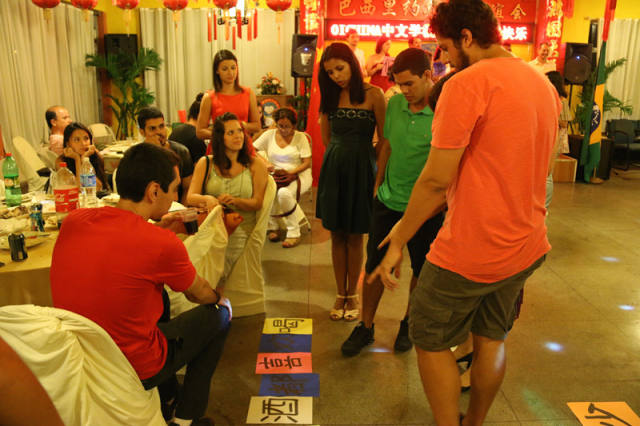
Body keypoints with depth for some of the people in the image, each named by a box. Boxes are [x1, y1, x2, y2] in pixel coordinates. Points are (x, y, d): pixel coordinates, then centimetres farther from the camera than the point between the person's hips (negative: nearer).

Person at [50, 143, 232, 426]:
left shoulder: (73, 221, -9)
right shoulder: (163, 244, -26)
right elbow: (200, 295, -5)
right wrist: (218, 297, 17)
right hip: (133, 370, -6)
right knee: (220, 311, 13)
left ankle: (167, 399, 39)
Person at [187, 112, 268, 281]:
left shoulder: (256, 165, 7)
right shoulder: (205, 163, 10)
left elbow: (257, 203, 2)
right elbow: (190, 197, 3)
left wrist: (235, 201, -19)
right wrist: (207, 199, -21)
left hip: (240, 227, -2)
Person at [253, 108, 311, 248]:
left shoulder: (300, 137, -1)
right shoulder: (269, 134, 7)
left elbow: (307, 163, -6)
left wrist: (291, 173, -22)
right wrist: (265, 163, -14)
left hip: (298, 175, -2)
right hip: (274, 175, 3)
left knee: (284, 192, -36)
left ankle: (294, 232, -19)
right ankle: (272, 226, -8)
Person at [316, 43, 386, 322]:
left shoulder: (373, 95, -5)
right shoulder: (330, 96, 7)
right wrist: (340, 153, 12)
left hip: (361, 169, -3)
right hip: (334, 168, 4)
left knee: (355, 236, 5)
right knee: (337, 236, 8)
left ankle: (352, 295, 21)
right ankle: (341, 294, 21)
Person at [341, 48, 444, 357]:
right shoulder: (394, 104, 2)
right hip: (388, 201, 4)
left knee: (421, 270, 14)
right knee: (375, 265, 9)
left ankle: (409, 323, 37)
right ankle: (365, 327, 26)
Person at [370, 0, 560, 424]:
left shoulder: (468, 83, -18)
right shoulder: (543, 84, 8)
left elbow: (436, 179, -21)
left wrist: (399, 242, -9)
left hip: (470, 251, -8)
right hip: (527, 246, 9)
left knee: (431, 341, 11)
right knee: (491, 339, 23)